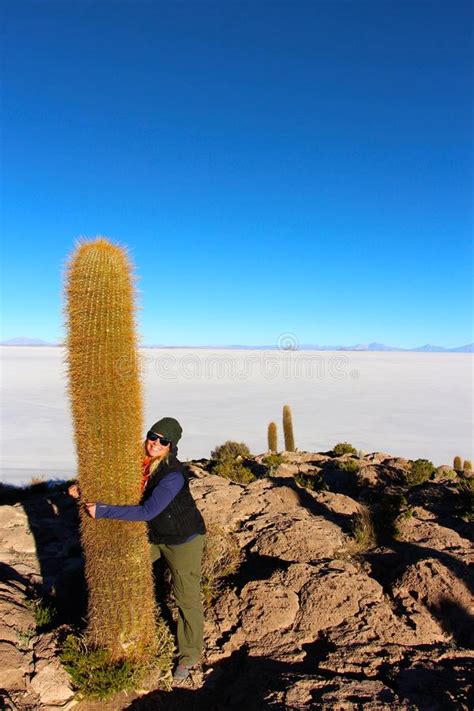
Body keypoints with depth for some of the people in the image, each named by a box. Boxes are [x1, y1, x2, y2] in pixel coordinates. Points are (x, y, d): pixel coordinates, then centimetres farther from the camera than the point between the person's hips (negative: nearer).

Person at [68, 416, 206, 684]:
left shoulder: (174, 475, -32)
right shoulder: (139, 463, -12)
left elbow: (147, 511, -37)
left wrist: (102, 511, -35)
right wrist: (84, 489, -10)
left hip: (183, 540, -7)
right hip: (151, 535, 7)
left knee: (187, 597, 6)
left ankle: (190, 656, 29)